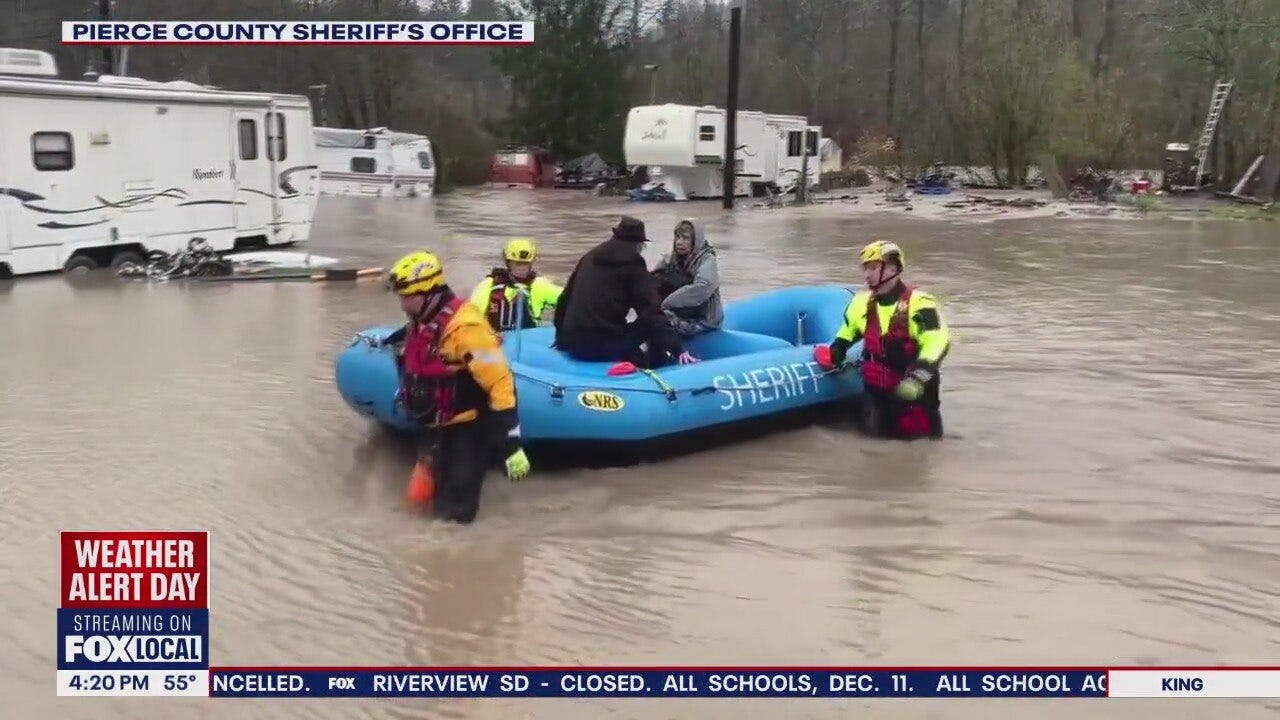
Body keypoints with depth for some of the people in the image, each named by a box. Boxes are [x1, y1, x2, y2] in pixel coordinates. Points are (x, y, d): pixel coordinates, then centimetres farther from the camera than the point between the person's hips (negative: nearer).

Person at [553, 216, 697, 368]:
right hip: (604, 347, -7)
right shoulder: (633, 265, -1)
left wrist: (561, 339, 31)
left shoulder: (590, 257, 16)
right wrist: (677, 348, -12)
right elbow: (651, 310, -9)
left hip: (573, 346, 7)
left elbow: (565, 299, 21)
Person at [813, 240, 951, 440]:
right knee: (879, 432, 10)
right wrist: (834, 352, 6)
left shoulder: (918, 303, -17)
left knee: (915, 434, -4)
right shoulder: (862, 303, 5)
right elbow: (847, 333, 23)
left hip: (914, 389, -5)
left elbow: (937, 342, -25)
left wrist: (918, 377, -33)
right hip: (877, 388, 6)